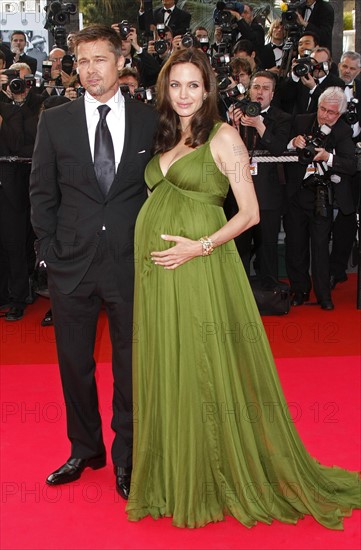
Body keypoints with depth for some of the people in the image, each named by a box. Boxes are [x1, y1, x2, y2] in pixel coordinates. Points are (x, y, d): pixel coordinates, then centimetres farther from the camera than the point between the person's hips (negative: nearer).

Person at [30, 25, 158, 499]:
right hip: (71, 263, 1)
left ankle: (126, 455, 28)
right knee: (74, 362, 12)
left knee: (131, 362, 9)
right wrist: (48, 252, -1)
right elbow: (42, 193, 5)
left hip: (131, 262, -1)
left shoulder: (149, 120, 2)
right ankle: (86, 450, 33)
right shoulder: (55, 122, 3)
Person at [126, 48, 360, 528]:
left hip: (199, 269, -6)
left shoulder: (223, 136, -3)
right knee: (164, 374, 12)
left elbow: (250, 212, -7)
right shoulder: (163, 139, 15)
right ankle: (173, 479, 28)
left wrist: (200, 246, -17)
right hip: (154, 272, 6)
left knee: (206, 373, 1)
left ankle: (219, 481, 20)